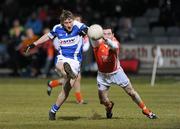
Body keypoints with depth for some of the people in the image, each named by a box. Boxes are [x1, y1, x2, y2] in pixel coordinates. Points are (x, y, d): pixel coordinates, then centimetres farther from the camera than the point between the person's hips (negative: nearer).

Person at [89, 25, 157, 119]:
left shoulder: (115, 42, -19)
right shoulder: (98, 43, -18)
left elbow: (113, 46, -45)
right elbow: (93, 41, -43)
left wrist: (106, 40, -68)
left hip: (116, 72, 0)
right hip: (103, 76, 1)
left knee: (131, 92, 1)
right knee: (103, 100, 1)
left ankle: (145, 110, 17)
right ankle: (109, 106, 37)